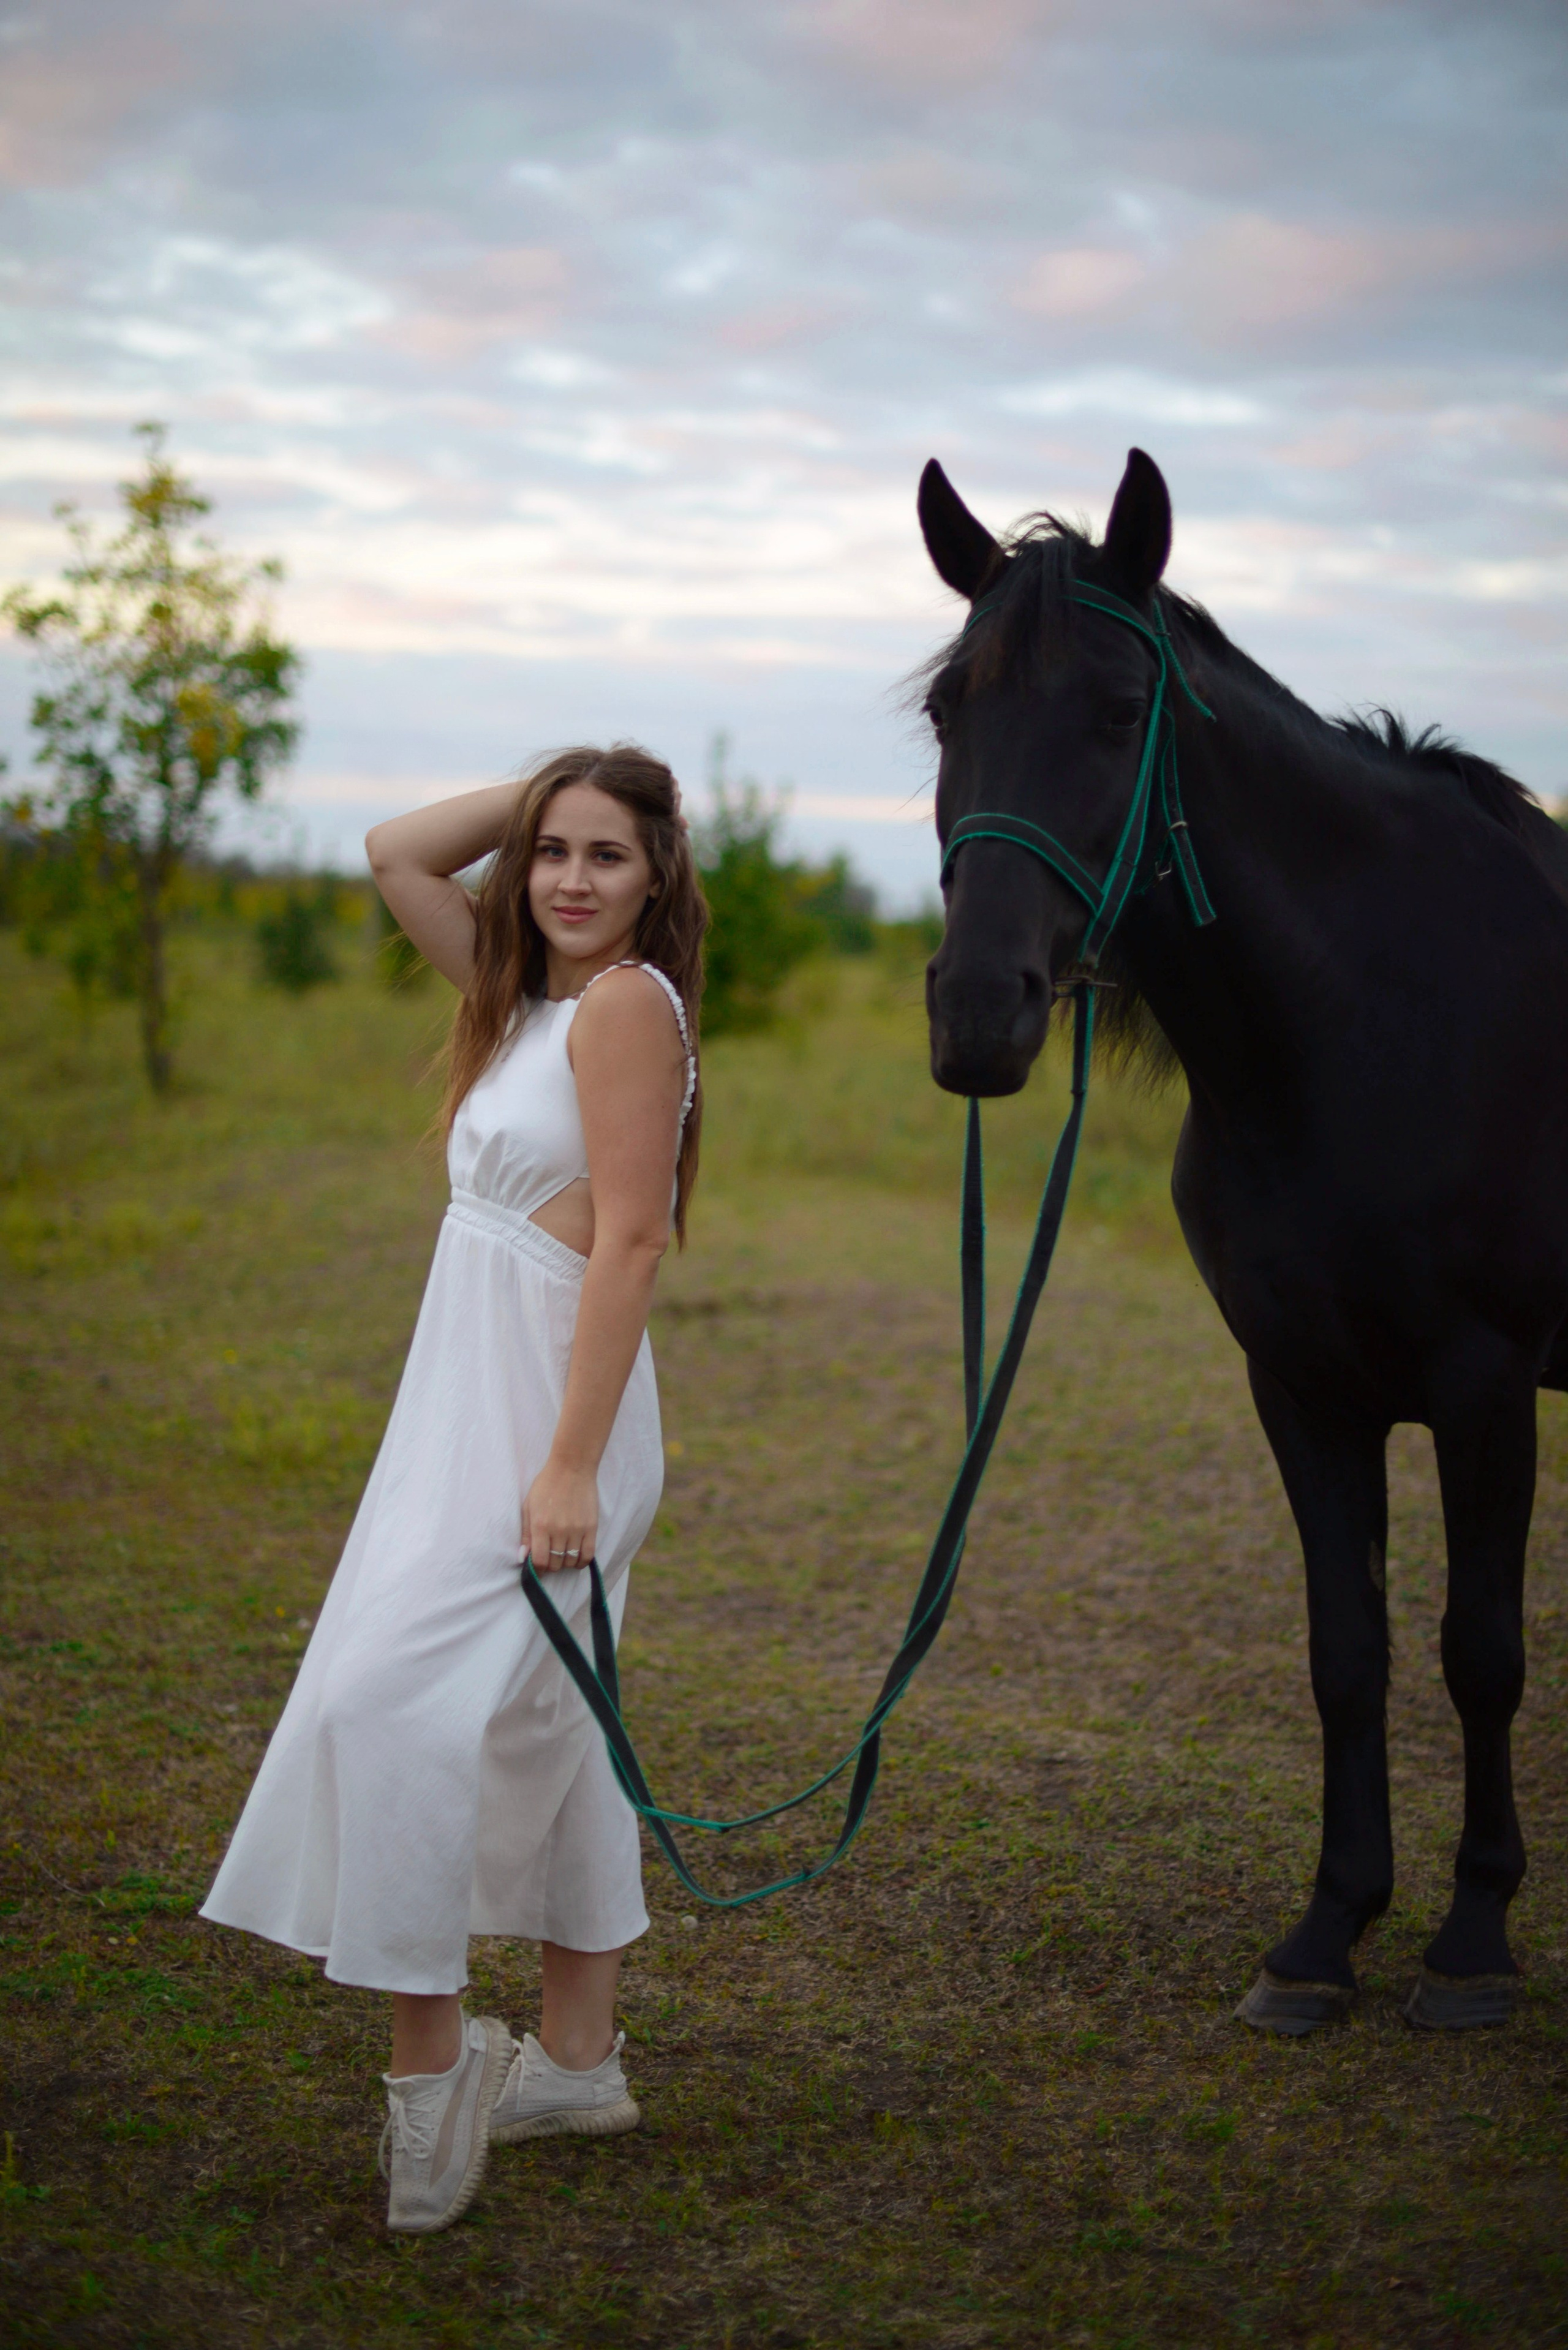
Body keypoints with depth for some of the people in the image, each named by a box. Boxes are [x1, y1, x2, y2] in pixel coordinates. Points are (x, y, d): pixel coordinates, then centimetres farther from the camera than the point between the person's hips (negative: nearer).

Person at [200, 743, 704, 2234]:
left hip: (544, 1419, -10)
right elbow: (397, 855, 21)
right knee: (538, 1731, 14)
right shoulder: (531, 997, 13)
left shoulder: (626, 1003, -12)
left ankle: (431, 2060, -7)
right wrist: (545, 788, 11)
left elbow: (628, 1243, -18)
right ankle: (577, 2061, 24)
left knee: (393, 1707, -15)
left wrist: (570, 1468, -22)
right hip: (471, 1411, 10)